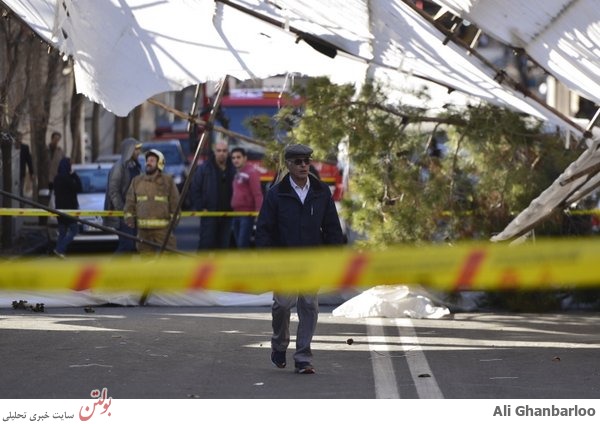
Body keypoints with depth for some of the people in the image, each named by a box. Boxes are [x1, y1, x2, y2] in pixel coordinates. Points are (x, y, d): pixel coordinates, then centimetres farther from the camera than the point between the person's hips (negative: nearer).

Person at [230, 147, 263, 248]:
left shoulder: (251, 172, -9)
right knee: (238, 243, 10)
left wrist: (258, 212, -22)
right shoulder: (237, 174, 17)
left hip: (247, 215, -9)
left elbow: (257, 194, -15)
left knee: (243, 243, -14)